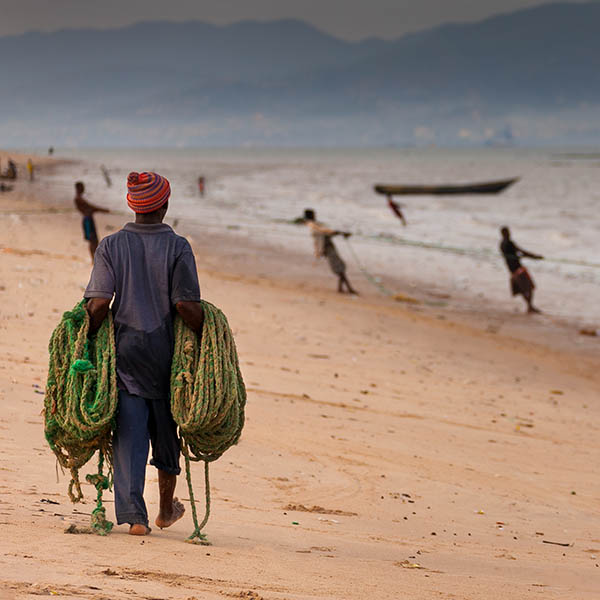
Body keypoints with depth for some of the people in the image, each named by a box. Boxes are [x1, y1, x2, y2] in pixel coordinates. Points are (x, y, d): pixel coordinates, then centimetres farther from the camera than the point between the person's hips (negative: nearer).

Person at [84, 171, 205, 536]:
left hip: (124, 350, 1)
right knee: (166, 430, 16)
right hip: (166, 352, -1)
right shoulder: (177, 247, -6)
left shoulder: (111, 246, -1)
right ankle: (167, 508, 31)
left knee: (129, 434, 1)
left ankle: (133, 514, -8)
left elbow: (98, 304, -7)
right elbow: (186, 305, -13)